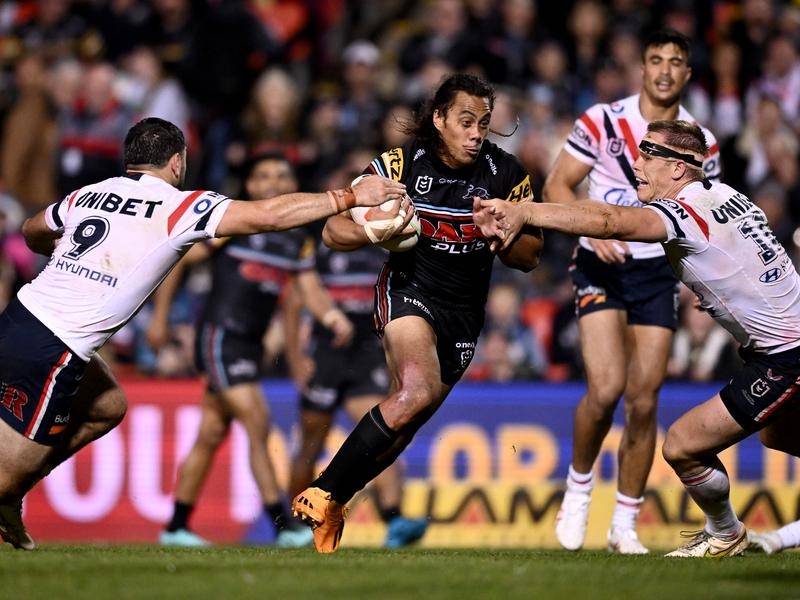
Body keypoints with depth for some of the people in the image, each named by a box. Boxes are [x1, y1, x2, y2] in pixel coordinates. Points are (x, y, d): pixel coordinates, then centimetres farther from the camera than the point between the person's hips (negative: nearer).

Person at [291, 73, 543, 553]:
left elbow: (530, 257, 2)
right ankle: (321, 493, -21)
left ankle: (331, 510, 22)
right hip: (408, 291, -4)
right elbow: (333, 232, -7)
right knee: (417, 393, -29)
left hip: (464, 311, 4)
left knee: (403, 426, 4)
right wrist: (373, 229, -29)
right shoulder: (401, 164, -11)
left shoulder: (507, 174, -4)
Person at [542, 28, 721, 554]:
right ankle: (579, 486, 10)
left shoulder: (701, 141, 3)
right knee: (605, 390, -17)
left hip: (660, 272, 2)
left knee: (643, 401, -3)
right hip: (603, 267, -2)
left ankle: (625, 523, 10)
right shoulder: (603, 121, -5)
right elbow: (557, 186, -2)